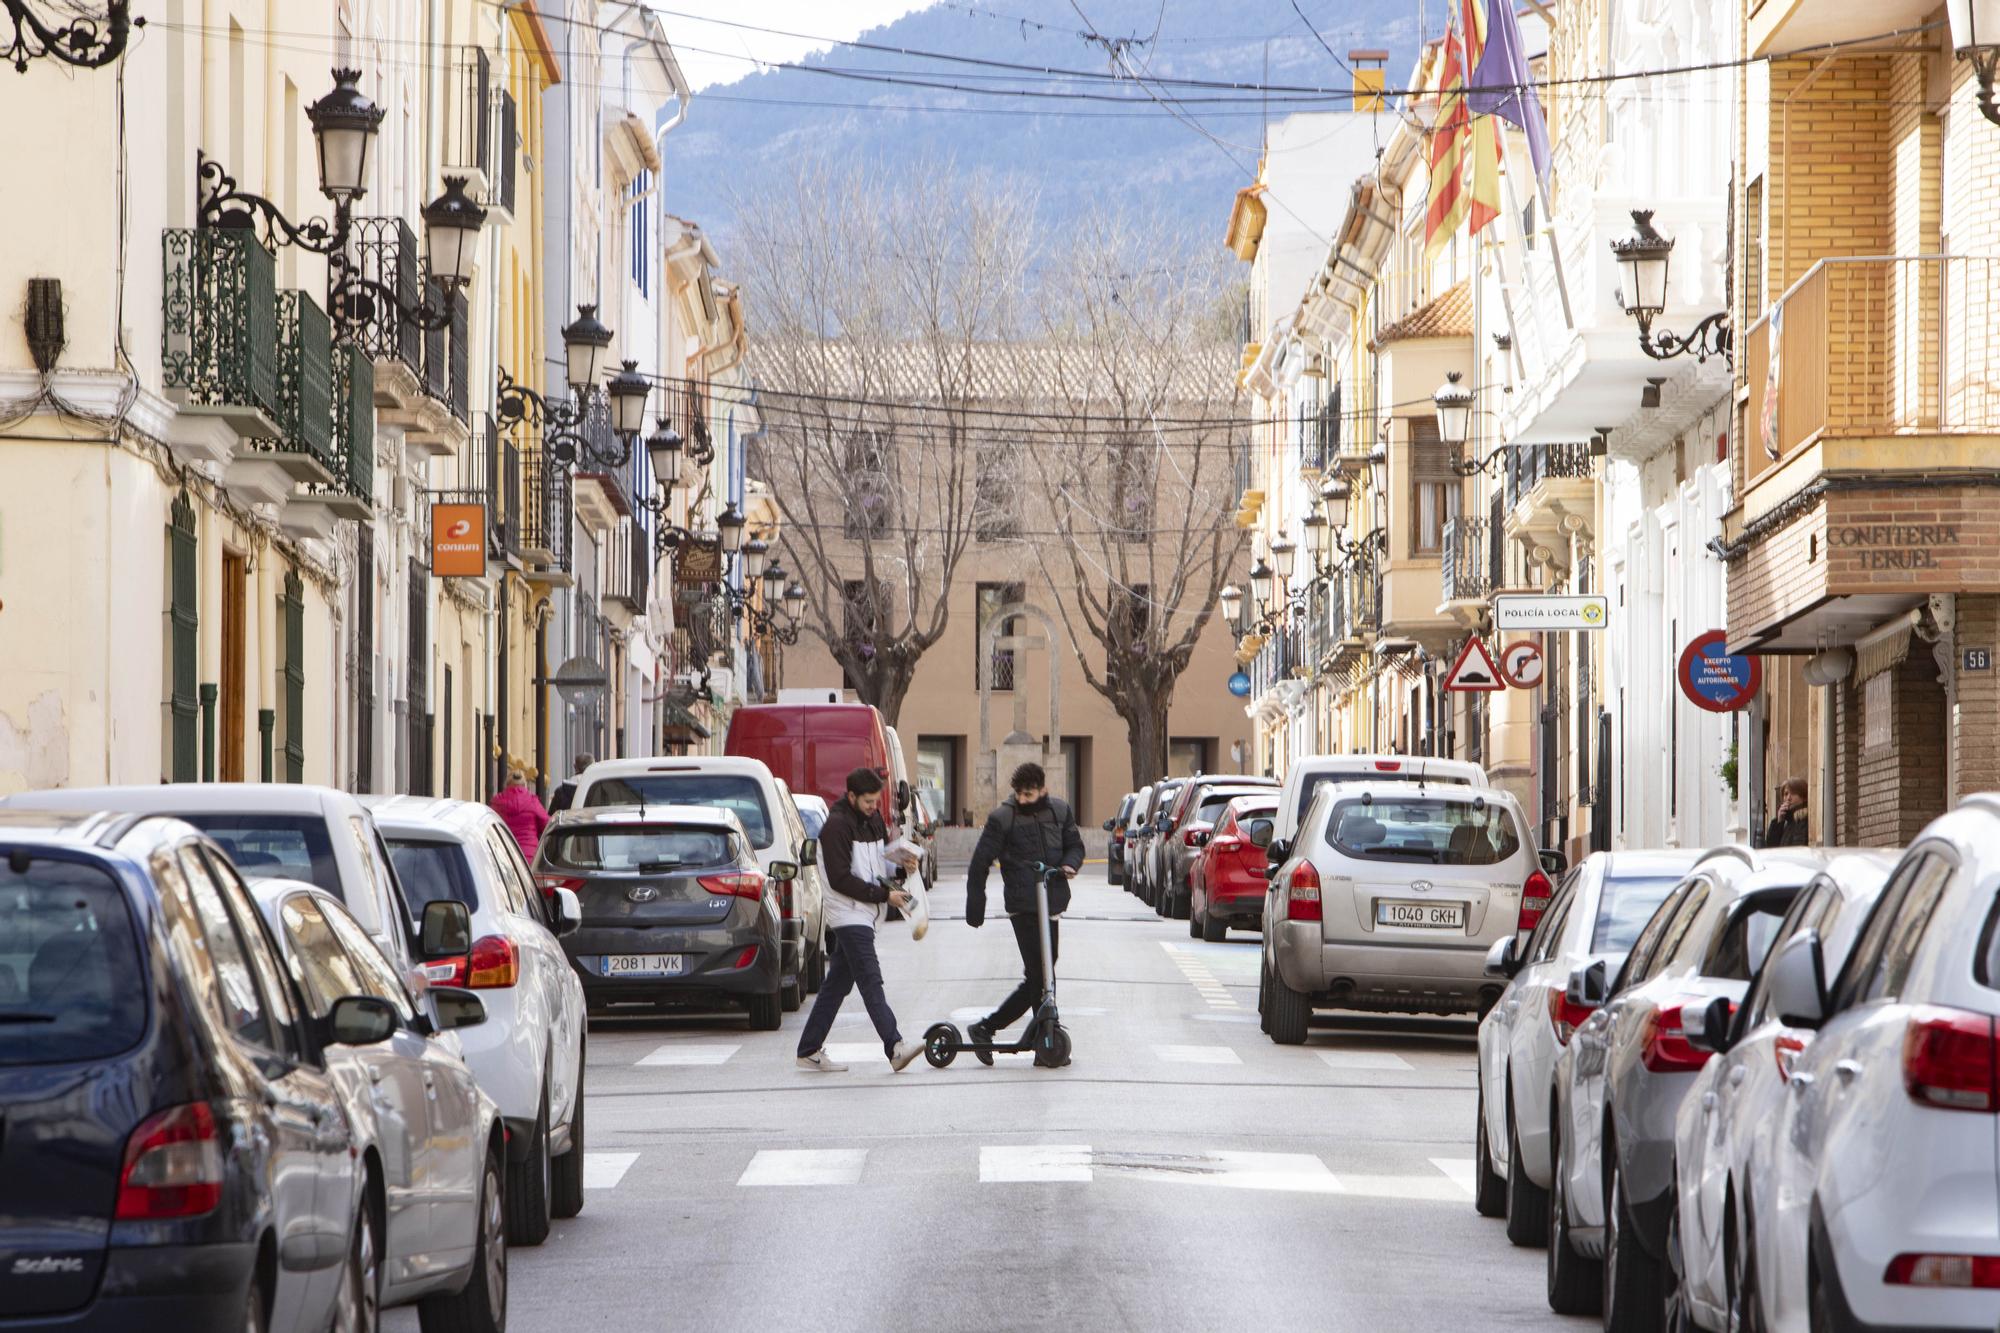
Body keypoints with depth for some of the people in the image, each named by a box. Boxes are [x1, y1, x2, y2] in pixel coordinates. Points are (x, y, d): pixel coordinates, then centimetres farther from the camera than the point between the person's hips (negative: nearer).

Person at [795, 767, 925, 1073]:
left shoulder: (873, 819, 12)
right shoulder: (837, 825, -14)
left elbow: (881, 861, 23)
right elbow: (840, 879, -18)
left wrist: (901, 868, -1)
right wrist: (884, 895, -19)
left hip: (864, 915, 9)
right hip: (848, 915, -9)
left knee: (837, 984, 11)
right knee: (871, 981, -16)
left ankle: (810, 1050, 17)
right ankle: (895, 1048, -26)